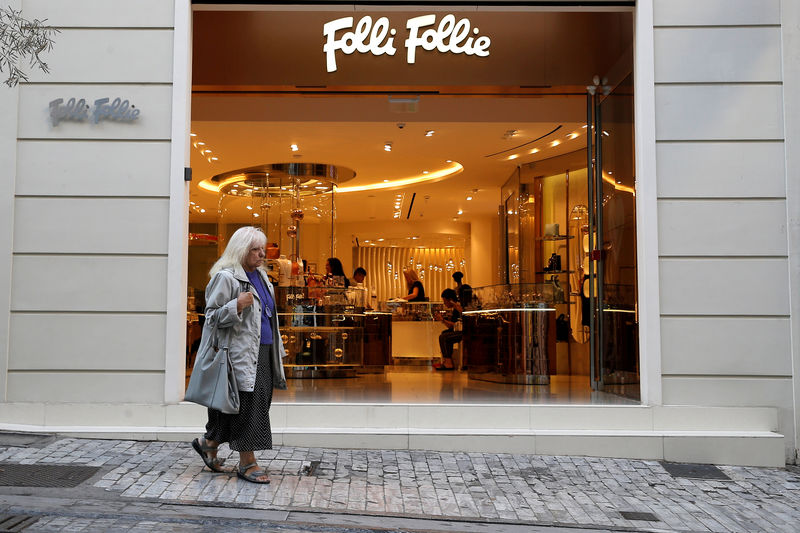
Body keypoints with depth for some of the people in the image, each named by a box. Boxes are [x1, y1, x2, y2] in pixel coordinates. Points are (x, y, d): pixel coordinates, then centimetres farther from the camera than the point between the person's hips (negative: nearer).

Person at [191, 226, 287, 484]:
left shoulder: (260, 276, 17)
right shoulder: (226, 277, -9)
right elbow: (212, 317, -10)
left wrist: (278, 349, 23)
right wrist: (237, 306, -26)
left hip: (263, 351, 9)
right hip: (241, 353, -9)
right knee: (248, 405, -7)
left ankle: (209, 443, 28)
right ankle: (247, 463, 5)